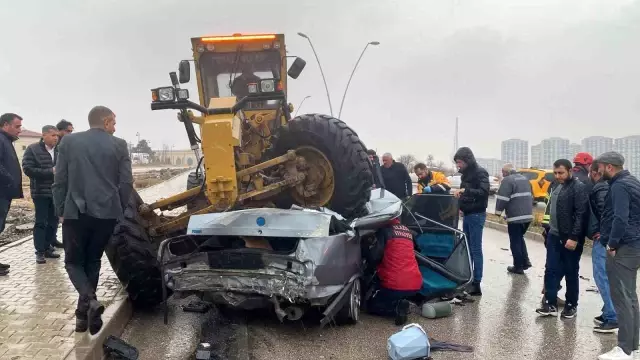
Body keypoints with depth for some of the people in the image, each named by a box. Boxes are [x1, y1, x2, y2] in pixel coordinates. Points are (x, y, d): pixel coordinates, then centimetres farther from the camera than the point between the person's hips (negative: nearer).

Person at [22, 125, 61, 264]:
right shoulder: (32, 149, -4)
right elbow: (28, 169, -11)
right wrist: (50, 172, -17)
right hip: (41, 192, -4)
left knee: (53, 222, 9)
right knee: (41, 222, 0)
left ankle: (48, 248, 21)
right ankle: (40, 252, 6)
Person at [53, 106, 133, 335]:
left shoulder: (69, 141, 1)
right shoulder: (119, 145, 0)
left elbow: (60, 180, 1)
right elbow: (126, 183, -1)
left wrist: (60, 211, 11)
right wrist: (119, 209, 13)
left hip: (75, 212, -1)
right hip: (106, 213, 1)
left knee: (73, 262, 12)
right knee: (92, 261, 16)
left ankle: (90, 301, -12)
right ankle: (84, 313, 19)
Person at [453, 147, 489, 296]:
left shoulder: (480, 172, -12)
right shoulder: (466, 173, 14)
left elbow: (484, 192, -26)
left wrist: (465, 190, -35)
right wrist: (460, 203, 7)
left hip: (476, 215, -9)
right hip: (467, 214, 9)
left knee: (476, 249, -6)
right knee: (467, 248, 13)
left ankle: (476, 283, -2)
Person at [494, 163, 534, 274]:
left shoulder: (508, 180, -10)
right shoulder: (524, 179, 17)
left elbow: (502, 198, -16)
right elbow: (531, 196, 26)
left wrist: (498, 211, -4)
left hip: (515, 216, -8)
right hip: (528, 215, 8)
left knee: (515, 242, 2)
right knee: (520, 238, 23)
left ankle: (518, 266, 7)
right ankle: (525, 261, 18)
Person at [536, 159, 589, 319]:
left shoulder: (579, 188, -14)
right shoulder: (556, 185, 11)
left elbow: (581, 215, -19)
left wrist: (574, 237, -23)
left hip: (571, 238, -7)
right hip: (554, 236, 7)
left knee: (571, 273, 5)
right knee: (551, 270, 7)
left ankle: (571, 305, 18)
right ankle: (550, 304, 13)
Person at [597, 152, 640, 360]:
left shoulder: (619, 186, -15)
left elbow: (620, 218, -25)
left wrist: (612, 244, -16)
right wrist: (607, 235, 16)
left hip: (623, 248, -10)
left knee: (621, 298, -6)